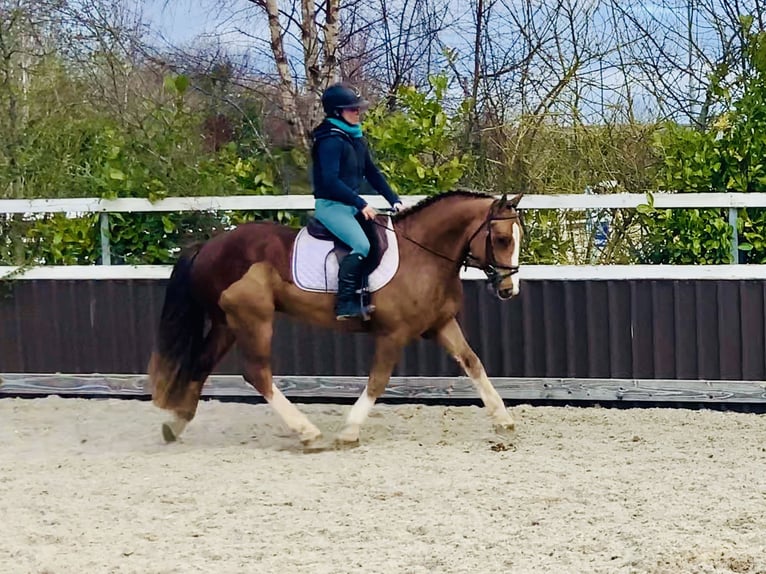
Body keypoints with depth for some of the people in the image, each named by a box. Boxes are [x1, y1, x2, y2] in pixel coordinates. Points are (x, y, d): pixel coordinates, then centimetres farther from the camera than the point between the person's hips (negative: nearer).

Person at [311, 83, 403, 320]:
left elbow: (372, 173, 16)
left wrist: (394, 200, 8)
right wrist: (361, 204, -23)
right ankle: (346, 304, -25)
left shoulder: (356, 139, 12)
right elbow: (330, 181, -23)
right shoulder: (331, 140, -16)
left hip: (351, 205, 10)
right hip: (331, 205, -10)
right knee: (361, 245, -27)